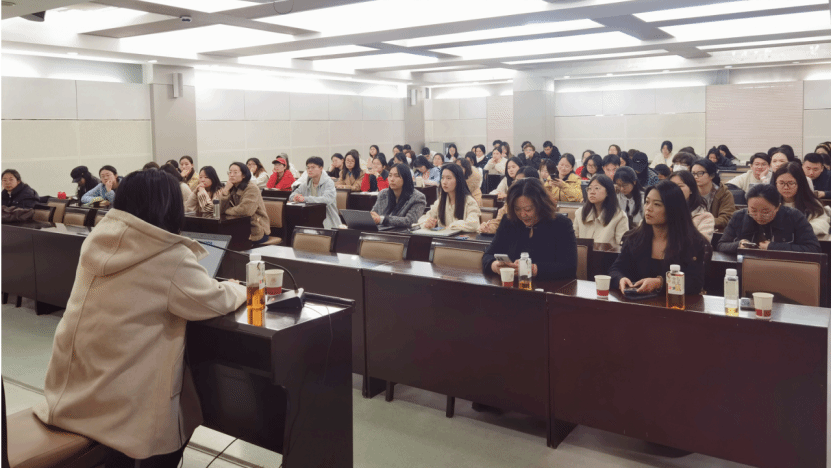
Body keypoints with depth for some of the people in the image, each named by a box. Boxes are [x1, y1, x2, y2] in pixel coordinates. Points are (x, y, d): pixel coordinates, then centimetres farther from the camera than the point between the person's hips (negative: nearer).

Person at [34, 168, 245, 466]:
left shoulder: (98, 238, 2)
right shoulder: (169, 256, -18)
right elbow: (214, 301, -10)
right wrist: (238, 289, 11)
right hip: (117, 402, -7)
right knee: (178, 424, 16)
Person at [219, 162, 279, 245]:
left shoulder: (252, 188, -14)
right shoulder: (231, 189, 9)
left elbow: (245, 210, -27)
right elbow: (220, 210, -1)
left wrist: (227, 210, -10)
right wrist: (225, 191, -13)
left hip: (255, 231, -6)